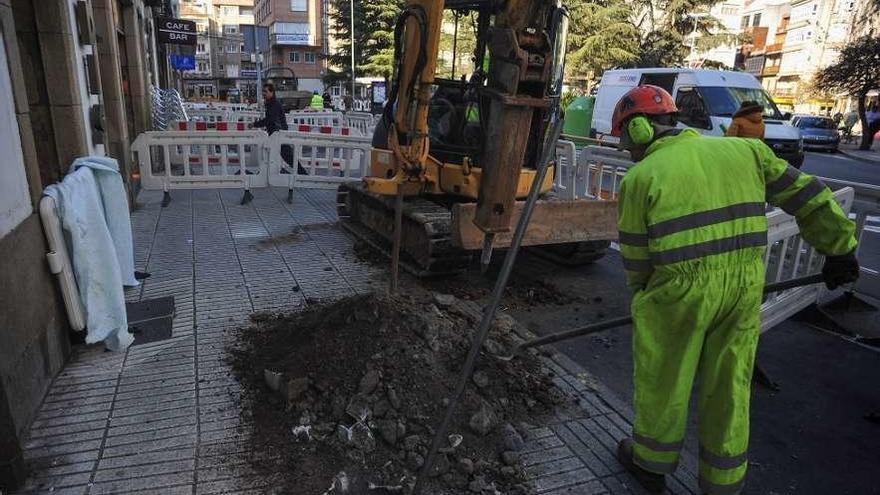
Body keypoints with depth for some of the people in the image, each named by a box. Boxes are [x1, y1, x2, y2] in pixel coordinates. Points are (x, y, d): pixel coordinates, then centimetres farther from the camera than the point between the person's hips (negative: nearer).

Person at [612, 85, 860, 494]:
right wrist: (840, 246, 21)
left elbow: (635, 255, -3)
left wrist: (643, 295, 14)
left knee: (661, 381, 14)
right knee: (729, 387, 18)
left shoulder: (641, 177, -7)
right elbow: (805, 195, 12)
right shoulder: (743, 150, 8)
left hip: (678, 289, -5)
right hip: (746, 286, 5)